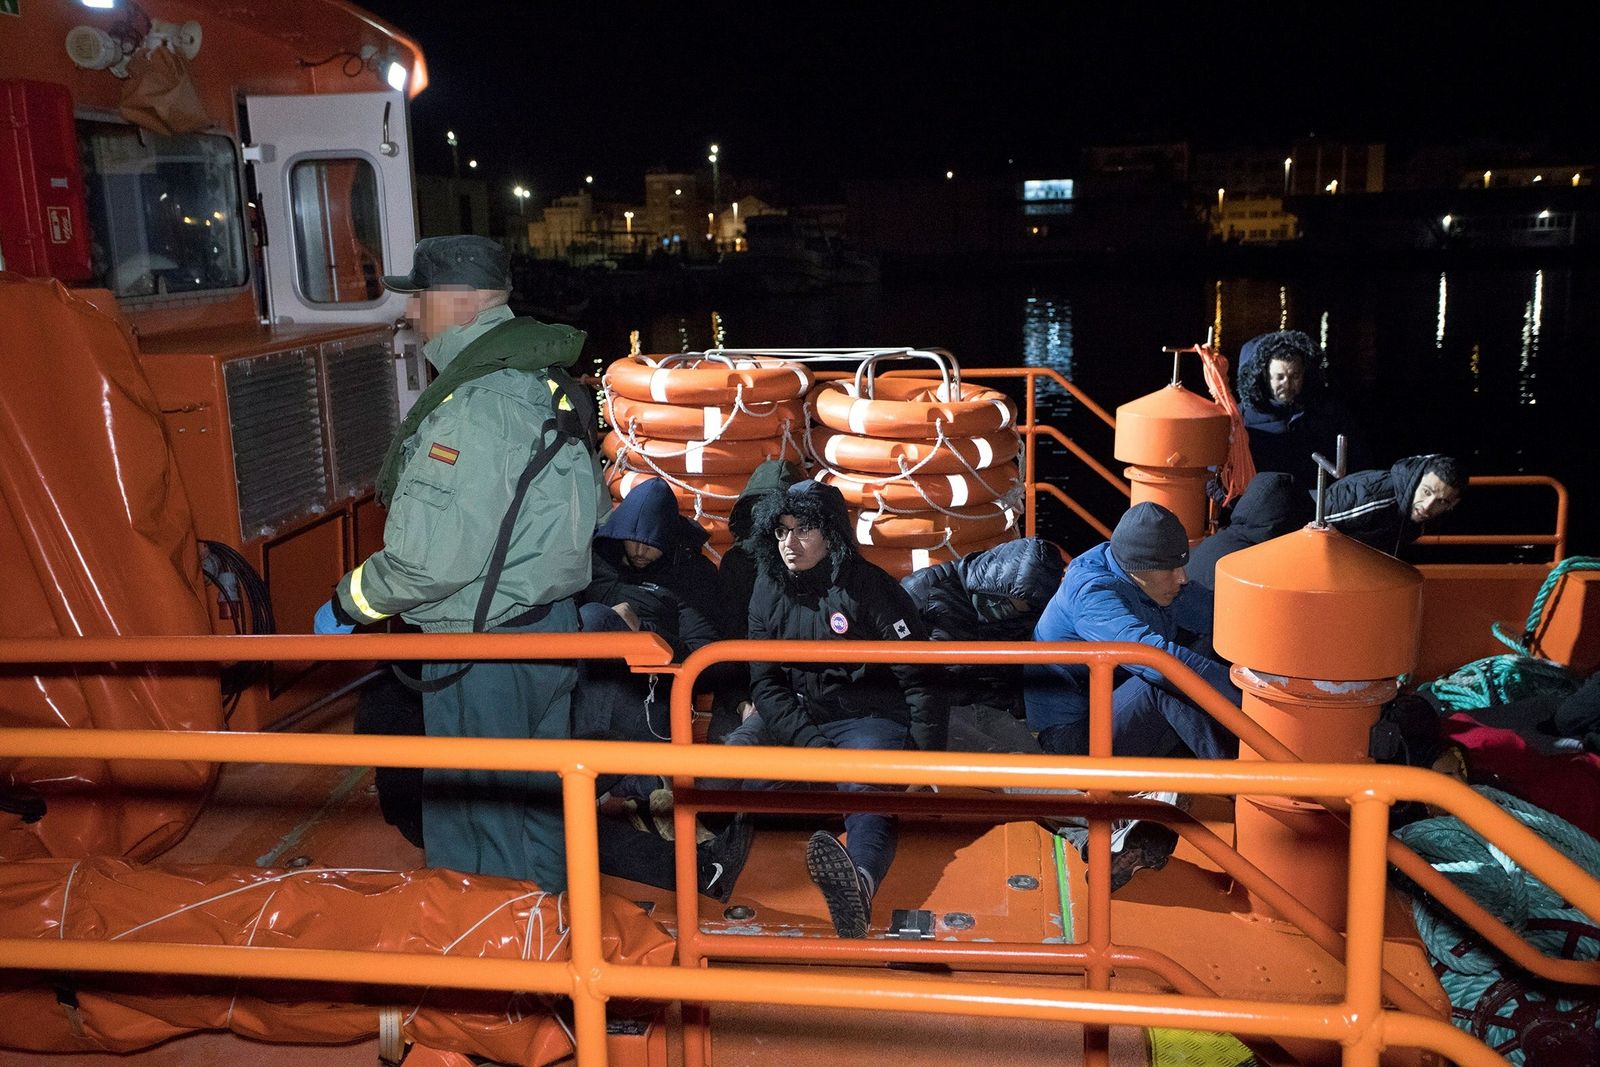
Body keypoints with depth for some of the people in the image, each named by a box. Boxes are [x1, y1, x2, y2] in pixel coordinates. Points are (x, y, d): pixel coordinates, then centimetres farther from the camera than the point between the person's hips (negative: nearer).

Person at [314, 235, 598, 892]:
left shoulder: (471, 405, -23)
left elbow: (434, 558, -26)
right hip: (553, 622, 10)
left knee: (477, 842, 6)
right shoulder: (545, 379, 8)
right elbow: (583, 504, 16)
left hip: (485, 652, -10)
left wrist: (346, 604, -10)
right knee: (538, 805, 24)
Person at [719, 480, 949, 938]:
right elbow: (765, 682, 1)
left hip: (870, 719, -10)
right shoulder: (769, 591, 5)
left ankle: (859, 881, -69)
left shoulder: (869, 587, -9)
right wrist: (812, 744, -16)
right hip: (795, 717, 10)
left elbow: (921, 678, -8)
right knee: (727, 764, -18)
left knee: (868, 796, -41)